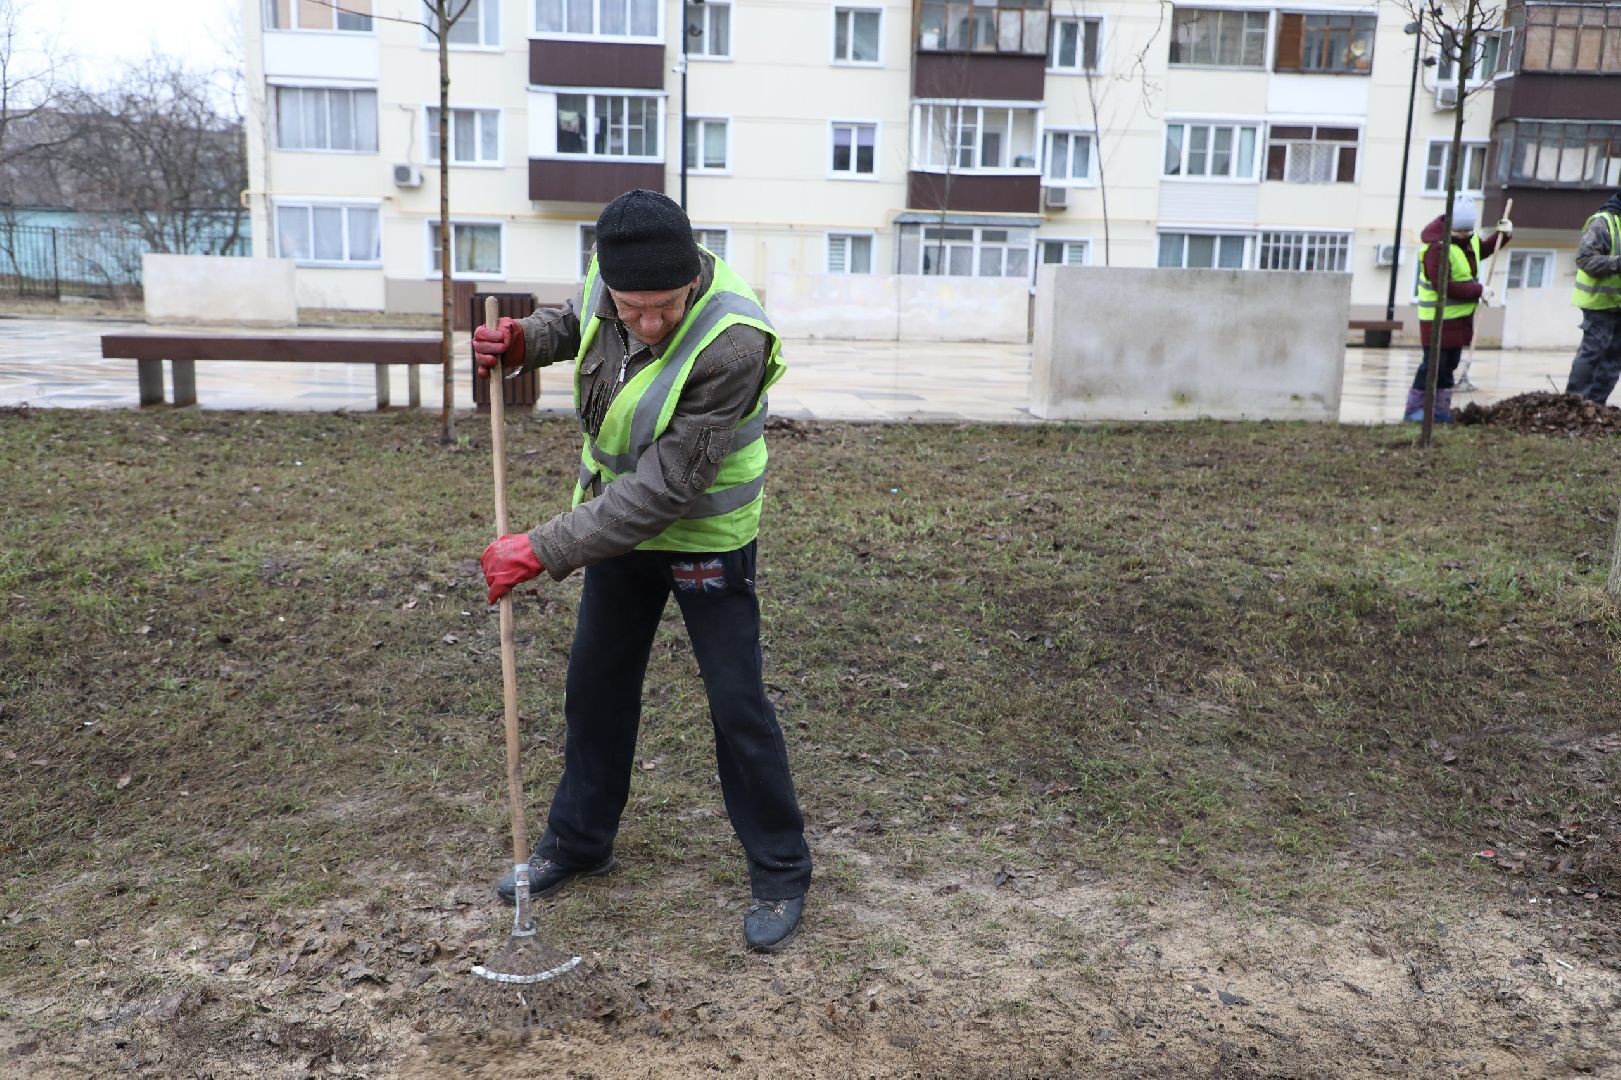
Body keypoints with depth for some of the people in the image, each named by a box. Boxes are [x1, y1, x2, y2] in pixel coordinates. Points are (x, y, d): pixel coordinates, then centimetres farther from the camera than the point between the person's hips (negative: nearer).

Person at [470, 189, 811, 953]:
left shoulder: (732, 344, -35)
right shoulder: (608, 276, -15)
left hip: (705, 536, -6)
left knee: (736, 703, 0)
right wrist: (525, 340, -11)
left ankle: (780, 873, 19)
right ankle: (579, 840, 36)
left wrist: (544, 549, -31)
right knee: (596, 683, 16)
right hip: (617, 514, 6)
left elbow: (663, 490, -34)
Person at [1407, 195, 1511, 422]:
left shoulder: (1469, 238, 6)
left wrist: (1502, 236, 16)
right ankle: (1414, 409, 2)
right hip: (1438, 319, -9)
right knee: (1434, 364, -7)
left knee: (1449, 365, 13)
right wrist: (1479, 291, -21)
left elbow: (1481, 250, 31)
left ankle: (1441, 410, 20)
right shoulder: (1437, 248, -22)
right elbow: (1445, 286, -26)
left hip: (1460, 316, 9)